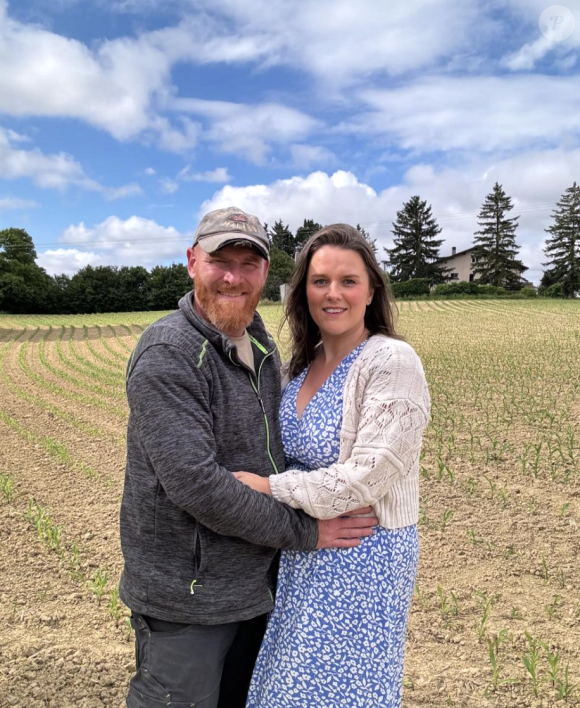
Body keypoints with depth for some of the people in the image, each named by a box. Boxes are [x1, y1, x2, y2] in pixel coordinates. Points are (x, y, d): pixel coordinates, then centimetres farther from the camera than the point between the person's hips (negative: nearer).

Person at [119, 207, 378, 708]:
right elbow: (194, 482, -27)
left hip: (256, 585, 8)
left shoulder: (262, 348, 6)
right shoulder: (167, 355, -20)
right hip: (188, 597, -7)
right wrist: (303, 532, -19)